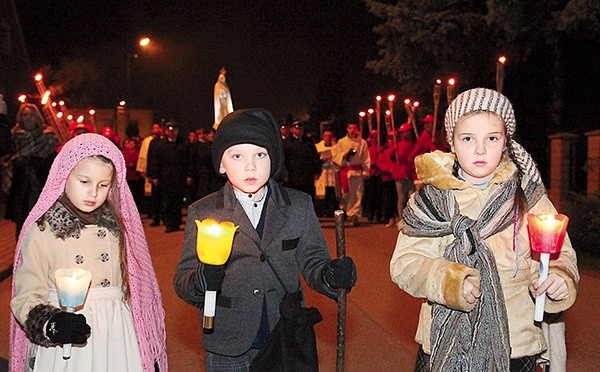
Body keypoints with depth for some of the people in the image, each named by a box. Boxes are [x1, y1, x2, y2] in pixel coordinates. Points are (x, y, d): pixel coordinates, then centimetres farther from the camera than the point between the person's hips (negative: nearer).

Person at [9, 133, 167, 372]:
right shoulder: (42, 231, -6)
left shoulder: (117, 227, 4)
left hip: (117, 339, 3)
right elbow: (27, 296, -9)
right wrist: (52, 324, -27)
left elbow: (133, 288, 7)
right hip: (63, 346, -2)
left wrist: (148, 348, 8)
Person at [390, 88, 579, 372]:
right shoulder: (430, 197, -4)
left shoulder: (528, 196, -2)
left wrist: (558, 278, -22)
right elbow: (404, 262, -8)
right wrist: (446, 279, -25)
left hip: (515, 345, 1)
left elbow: (557, 254, 0)